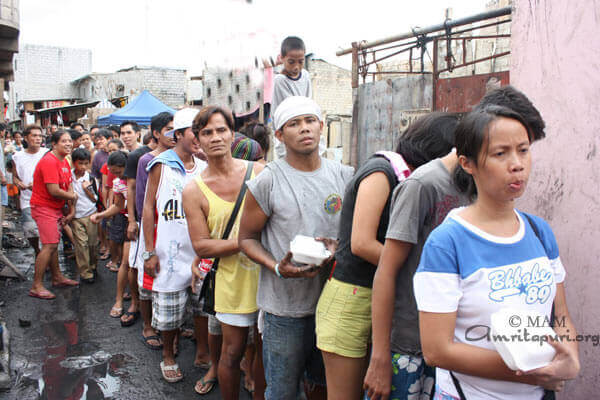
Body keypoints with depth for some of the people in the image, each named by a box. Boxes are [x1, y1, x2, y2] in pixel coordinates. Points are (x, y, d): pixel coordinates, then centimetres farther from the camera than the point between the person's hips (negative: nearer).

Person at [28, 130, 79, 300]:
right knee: (49, 246, -12)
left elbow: (69, 187, 12)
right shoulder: (49, 161, -20)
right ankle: (36, 286, -5)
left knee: (53, 244, 17)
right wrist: (72, 196, -7)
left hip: (55, 208, 9)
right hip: (43, 207, -9)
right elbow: (54, 191, -25)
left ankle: (57, 277, 30)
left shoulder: (64, 162, 10)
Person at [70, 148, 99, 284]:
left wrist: (87, 189, -11)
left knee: (93, 242, 6)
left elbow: (95, 199, 3)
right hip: (76, 216, -1)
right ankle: (85, 272, 2)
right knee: (81, 243, -5)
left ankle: (93, 267, 26)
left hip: (91, 214, 2)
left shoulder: (90, 178, 2)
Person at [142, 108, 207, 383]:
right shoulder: (162, 165, -3)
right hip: (170, 251, -3)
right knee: (169, 309, 4)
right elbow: (148, 208, -5)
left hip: (199, 249, 4)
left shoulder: (204, 167, 9)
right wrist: (150, 252, -9)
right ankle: (168, 355, 26)